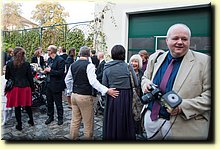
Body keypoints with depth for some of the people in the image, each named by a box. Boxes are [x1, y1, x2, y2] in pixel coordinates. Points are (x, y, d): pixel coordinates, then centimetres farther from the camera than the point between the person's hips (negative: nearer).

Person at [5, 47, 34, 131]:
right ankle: (31, 121, 31)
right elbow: (30, 77, -3)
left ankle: (19, 125, 19)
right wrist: (32, 88, 7)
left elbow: (7, 76, 6)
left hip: (14, 87, 0)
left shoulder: (9, 64, -4)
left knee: (17, 107, 10)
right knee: (27, 105, 17)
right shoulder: (27, 64, -6)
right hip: (25, 87, 1)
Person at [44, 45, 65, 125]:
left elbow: (60, 73, -21)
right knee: (49, 102, 17)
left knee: (58, 103, 7)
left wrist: (50, 70, -18)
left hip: (56, 85, -8)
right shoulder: (49, 59, 12)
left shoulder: (60, 60, -15)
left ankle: (60, 118, 24)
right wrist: (46, 70, 1)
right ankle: (50, 117, 34)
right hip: (48, 84, 8)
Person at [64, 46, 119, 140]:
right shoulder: (89, 65, -14)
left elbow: (67, 80, 14)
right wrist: (107, 90, -30)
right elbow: (93, 81, -26)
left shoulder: (73, 65, 7)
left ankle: (73, 137, 28)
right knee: (88, 122, 7)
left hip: (74, 95, 7)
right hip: (85, 97, -7)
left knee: (75, 120, 16)